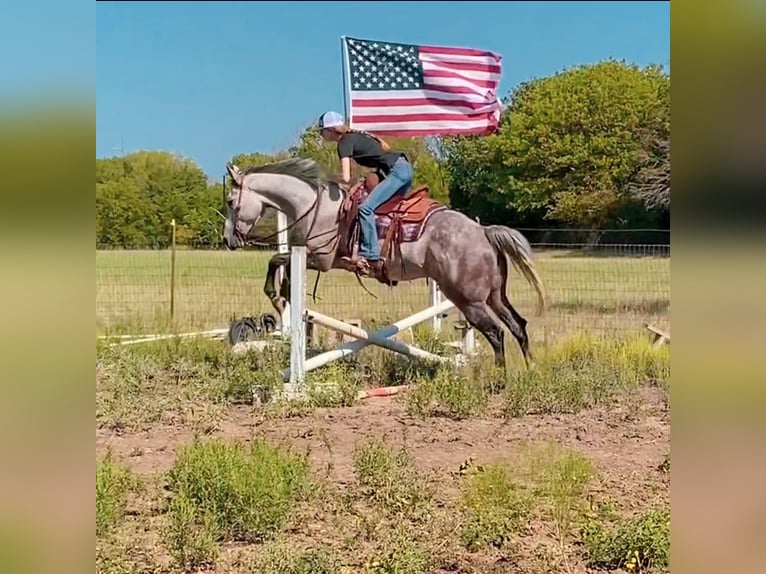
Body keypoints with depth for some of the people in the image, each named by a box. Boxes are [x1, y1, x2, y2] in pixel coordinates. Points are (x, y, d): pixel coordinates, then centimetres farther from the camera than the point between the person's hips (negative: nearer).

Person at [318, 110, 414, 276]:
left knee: (366, 207, -20)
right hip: (404, 169, 11)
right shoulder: (353, 136, 19)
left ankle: (370, 257, -25)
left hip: (397, 171, -11)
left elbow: (345, 178, -19)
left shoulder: (344, 143, -9)